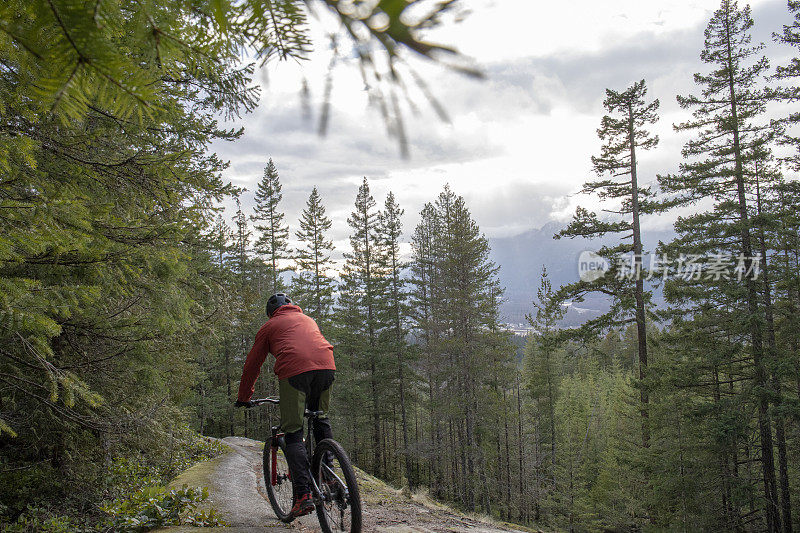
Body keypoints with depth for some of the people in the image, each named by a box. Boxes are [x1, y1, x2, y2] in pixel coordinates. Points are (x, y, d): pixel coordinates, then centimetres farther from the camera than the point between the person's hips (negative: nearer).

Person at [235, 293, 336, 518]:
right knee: (320, 418, 27)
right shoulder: (308, 319, 35)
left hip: (294, 372, -4)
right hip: (326, 366, 4)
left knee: (293, 433, 1)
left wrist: (243, 397, 35)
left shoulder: (270, 326, 24)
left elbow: (252, 365, 26)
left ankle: (304, 494, -10)